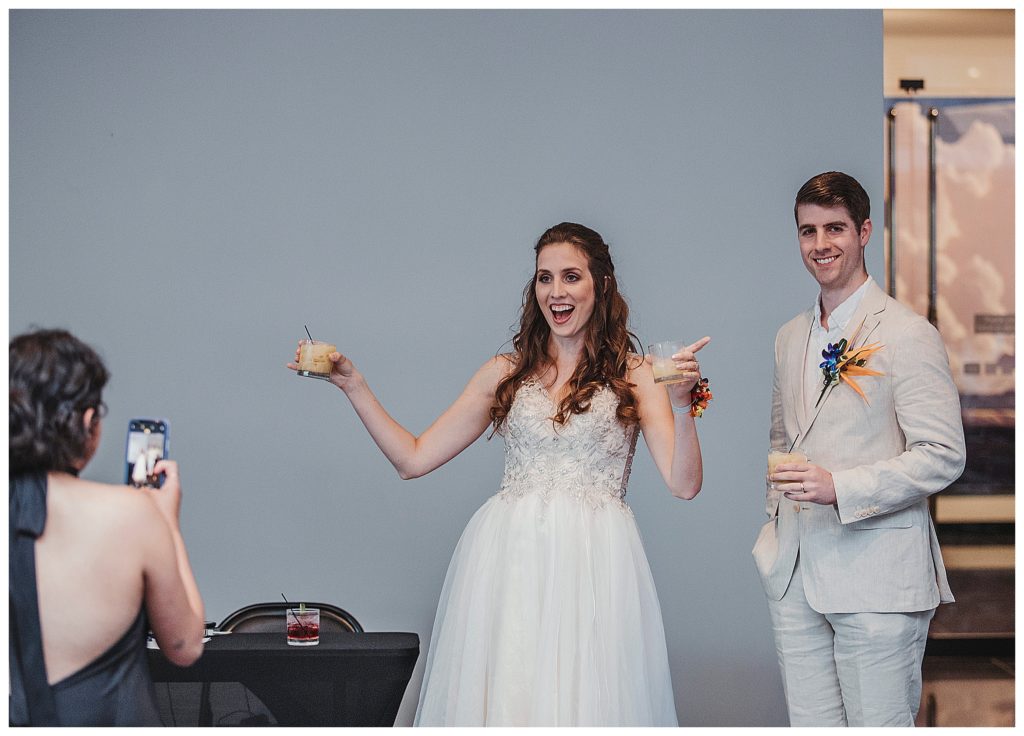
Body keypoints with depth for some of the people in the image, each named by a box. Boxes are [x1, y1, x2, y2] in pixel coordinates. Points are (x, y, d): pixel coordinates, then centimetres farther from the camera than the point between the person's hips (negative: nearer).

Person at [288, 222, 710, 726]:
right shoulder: (506, 373, 14)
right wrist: (352, 385, 8)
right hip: (507, 564, 2)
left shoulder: (634, 375, 7)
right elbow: (413, 458, 13)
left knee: (585, 702, -5)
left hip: (592, 564, -2)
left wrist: (682, 403, -18)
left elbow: (684, 485, -3)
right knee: (499, 698, -1)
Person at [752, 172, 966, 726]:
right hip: (795, 577, 6)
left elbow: (943, 455, -13)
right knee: (809, 724, 9)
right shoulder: (790, 338, 15)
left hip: (876, 579, -6)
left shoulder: (908, 335, -8)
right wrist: (777, 524, 15)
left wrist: (841, 488, -21)